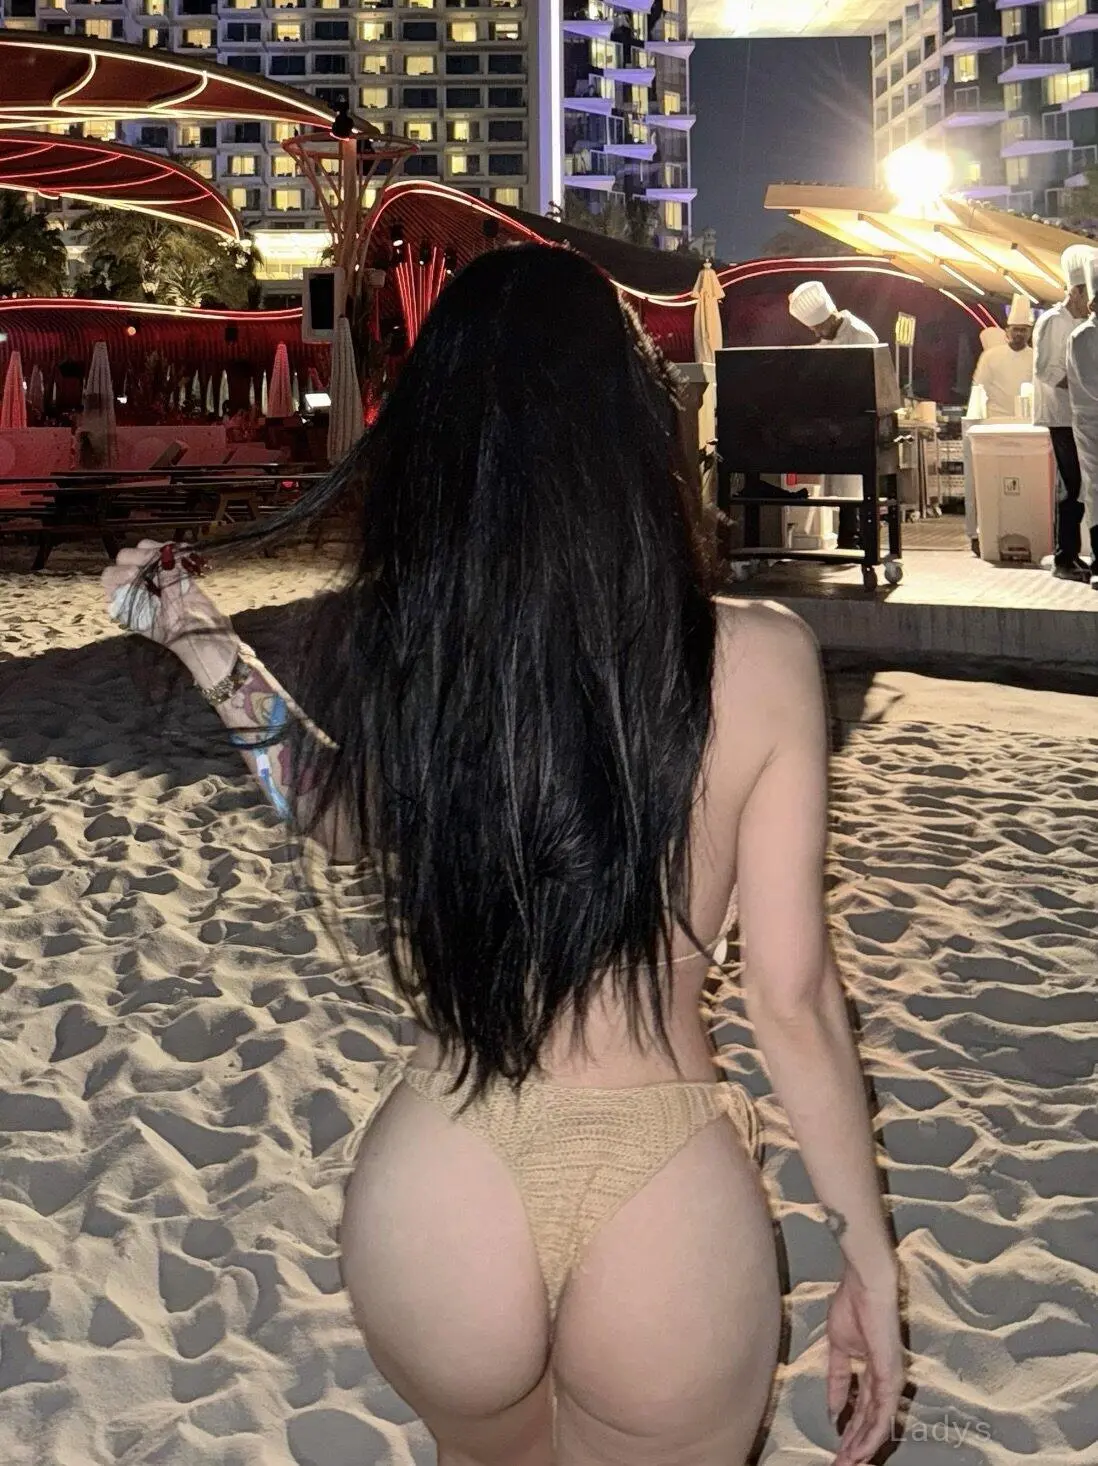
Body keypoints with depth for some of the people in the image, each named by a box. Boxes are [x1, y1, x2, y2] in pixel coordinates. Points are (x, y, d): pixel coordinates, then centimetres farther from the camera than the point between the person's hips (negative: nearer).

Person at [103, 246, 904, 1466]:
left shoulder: (364, 642, -9)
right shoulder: (758, 660, -13)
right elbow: (793, 1001, -8)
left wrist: (212, 655, 18)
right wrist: (869, 1259, 5)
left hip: (434, 1193, 2)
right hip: (671, 1211, -1)